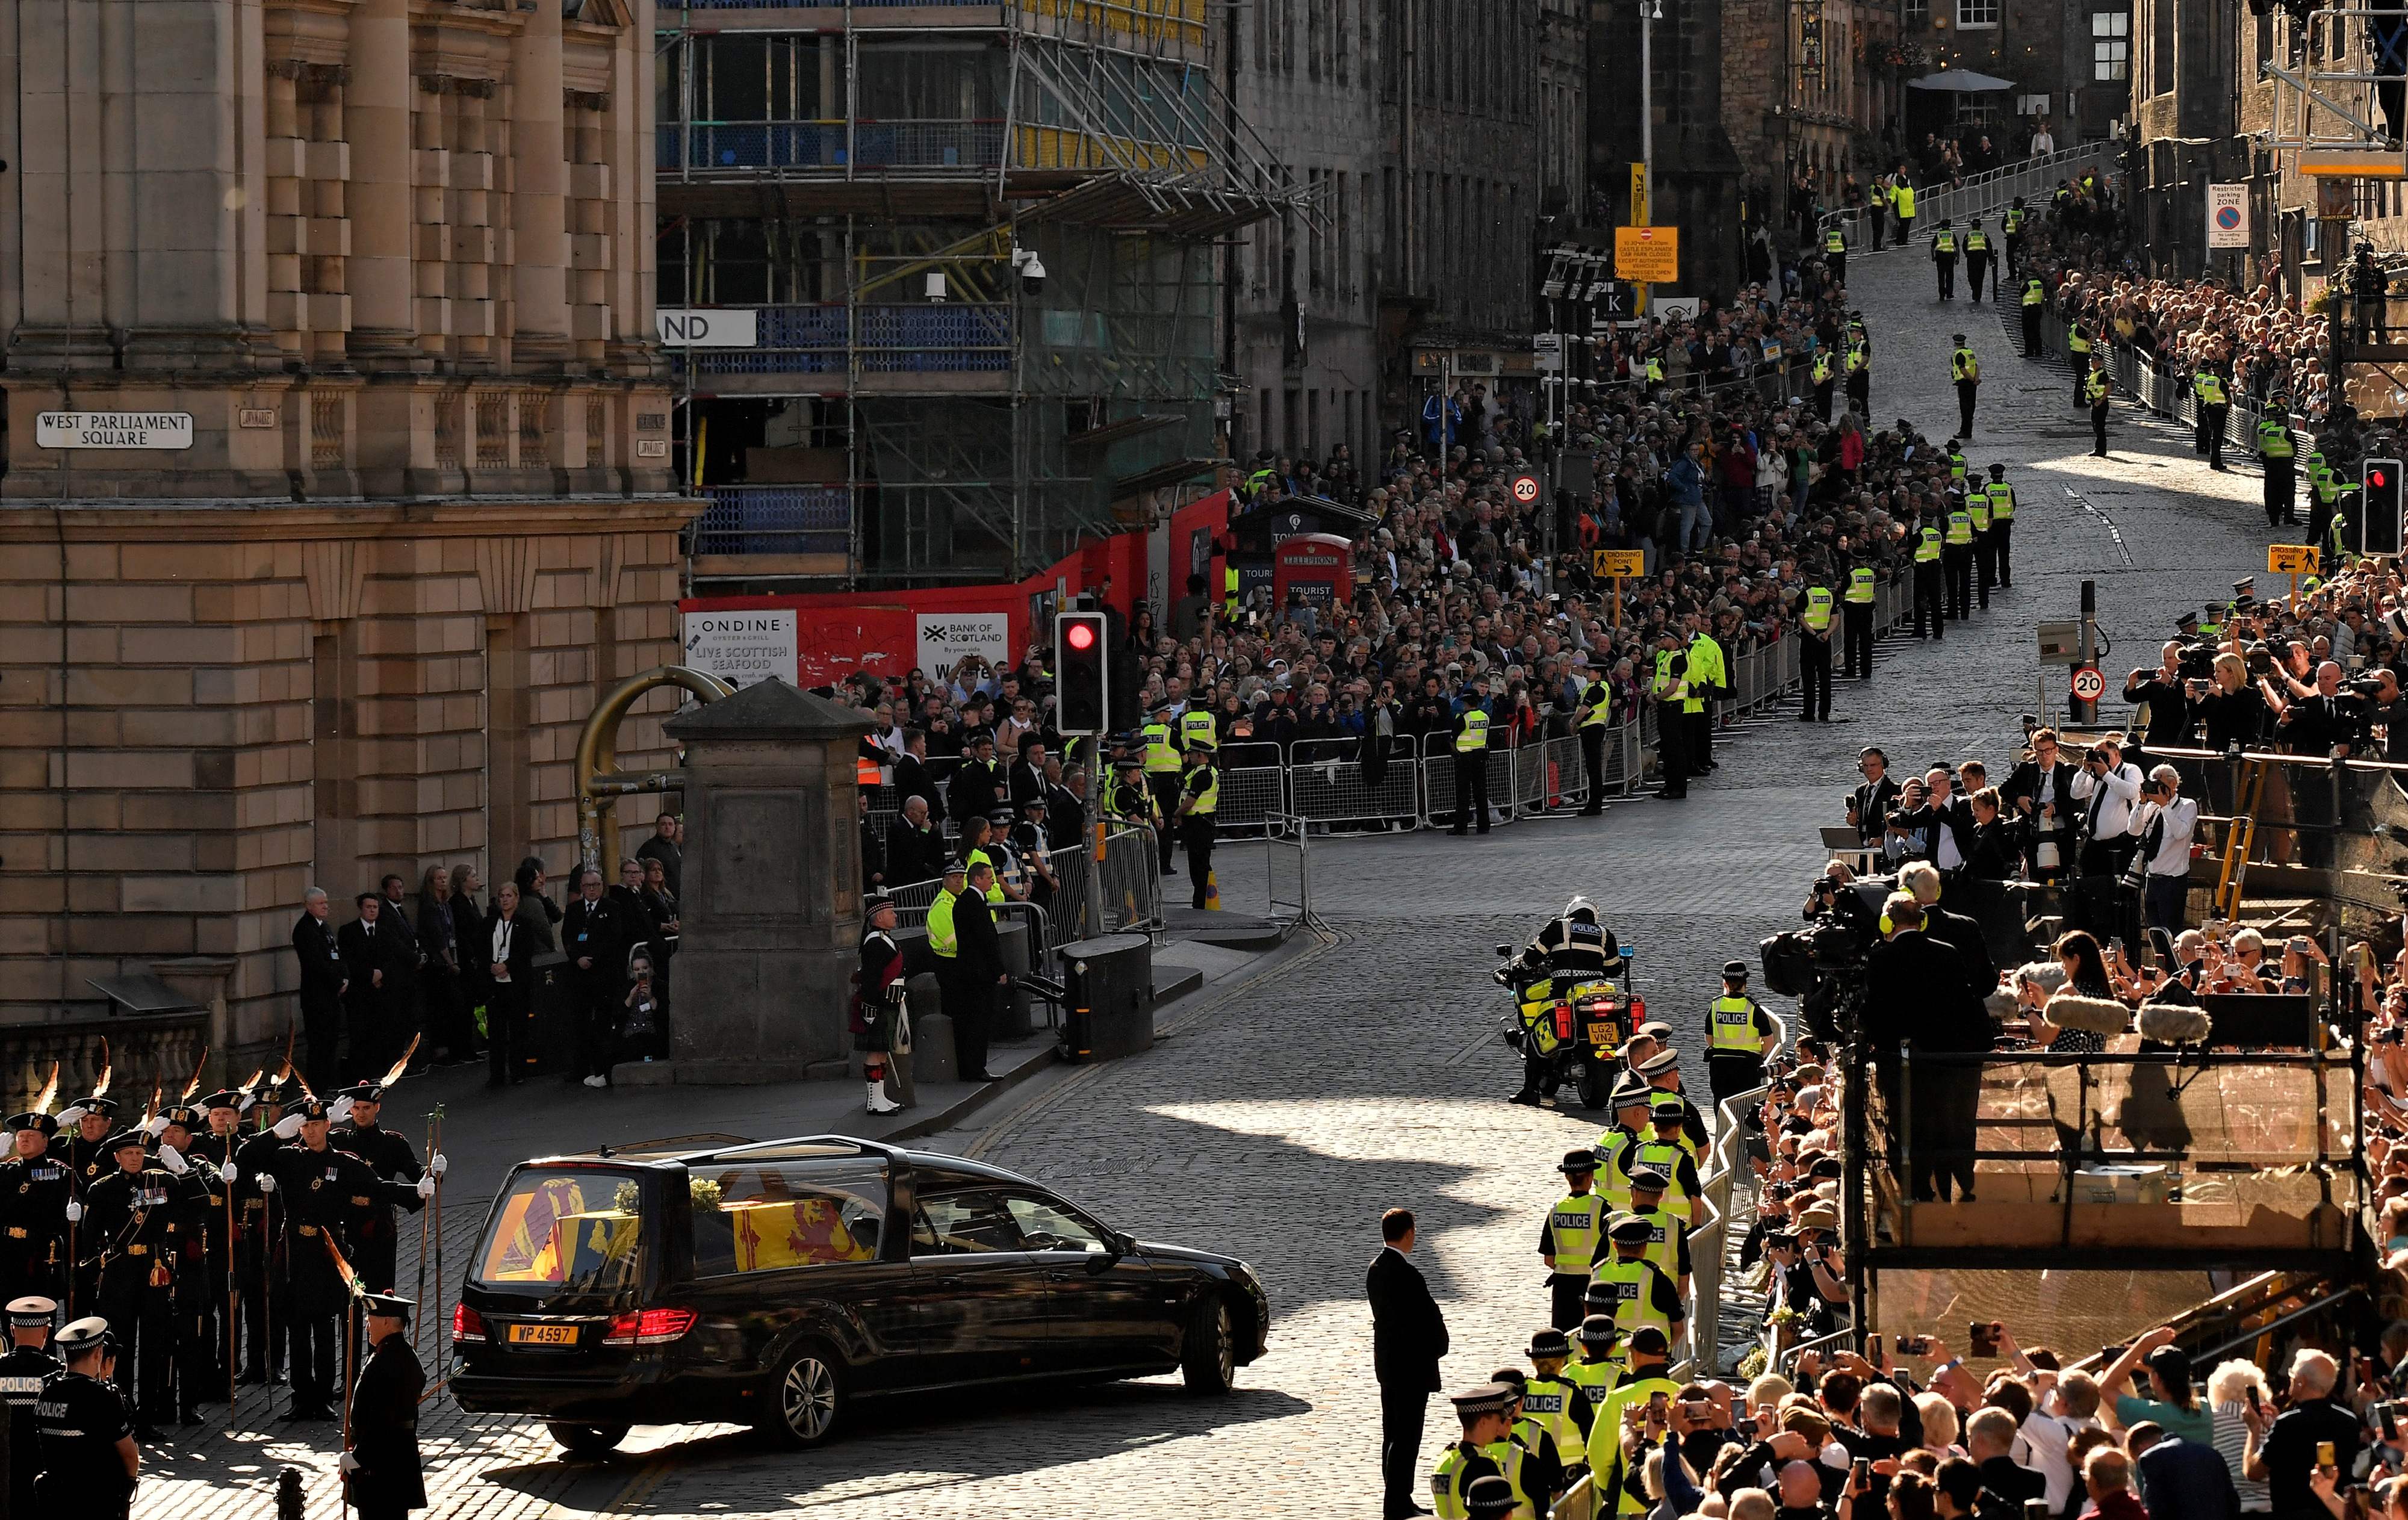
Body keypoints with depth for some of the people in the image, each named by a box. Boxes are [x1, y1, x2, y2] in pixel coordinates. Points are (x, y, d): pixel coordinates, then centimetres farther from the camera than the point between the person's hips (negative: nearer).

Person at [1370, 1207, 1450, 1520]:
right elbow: (1430, 1318, -20)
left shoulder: (1376, 1269, 6)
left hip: (1387, 1362, 9)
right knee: (1406, 1438, -5)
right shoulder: (1408, 1275, -23)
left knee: (1394, 1435, 15)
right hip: (1412, 1365, -9)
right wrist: (1437, 1349, 0)